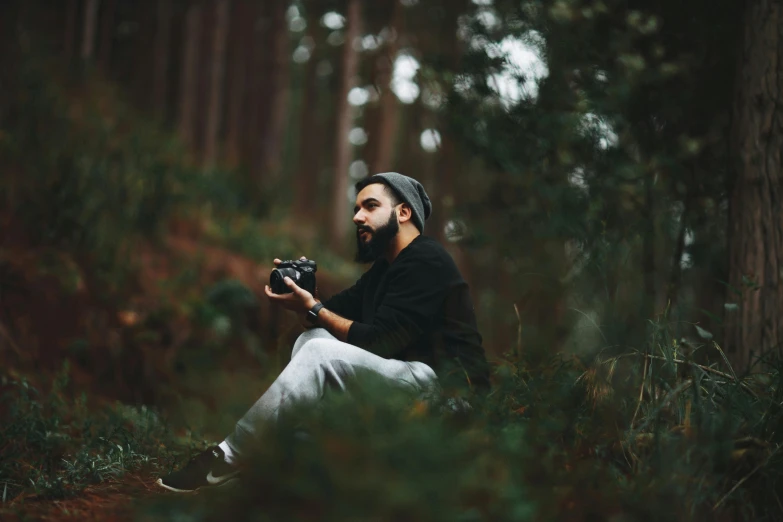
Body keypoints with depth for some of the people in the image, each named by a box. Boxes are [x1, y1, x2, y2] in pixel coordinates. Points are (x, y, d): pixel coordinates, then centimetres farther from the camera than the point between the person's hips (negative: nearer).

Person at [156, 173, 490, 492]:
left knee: (320, 352, -23)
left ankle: (227, 459, -19)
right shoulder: (385, 267, 21)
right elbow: (337, 310, 13)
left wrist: (312, 309, -11)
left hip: (446, 383, -9)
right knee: (313, 337, -2)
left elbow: (378, 342, -17)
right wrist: (302, 298, -7)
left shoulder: (425, 262, -11)